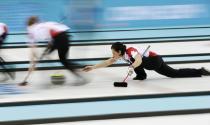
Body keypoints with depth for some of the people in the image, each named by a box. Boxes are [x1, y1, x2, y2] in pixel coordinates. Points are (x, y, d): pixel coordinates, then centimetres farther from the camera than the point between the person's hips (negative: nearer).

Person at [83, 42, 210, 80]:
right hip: (156, 61, 9)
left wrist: (132, 67, -60)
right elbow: (108, 62, 4)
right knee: (175, 73, 10)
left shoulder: (130, 51, -25)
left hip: (156, 60, -9)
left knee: (134, 60, -26)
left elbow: (139, 60, -43)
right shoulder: (121, 54, 2)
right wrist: (93, 67, -1)